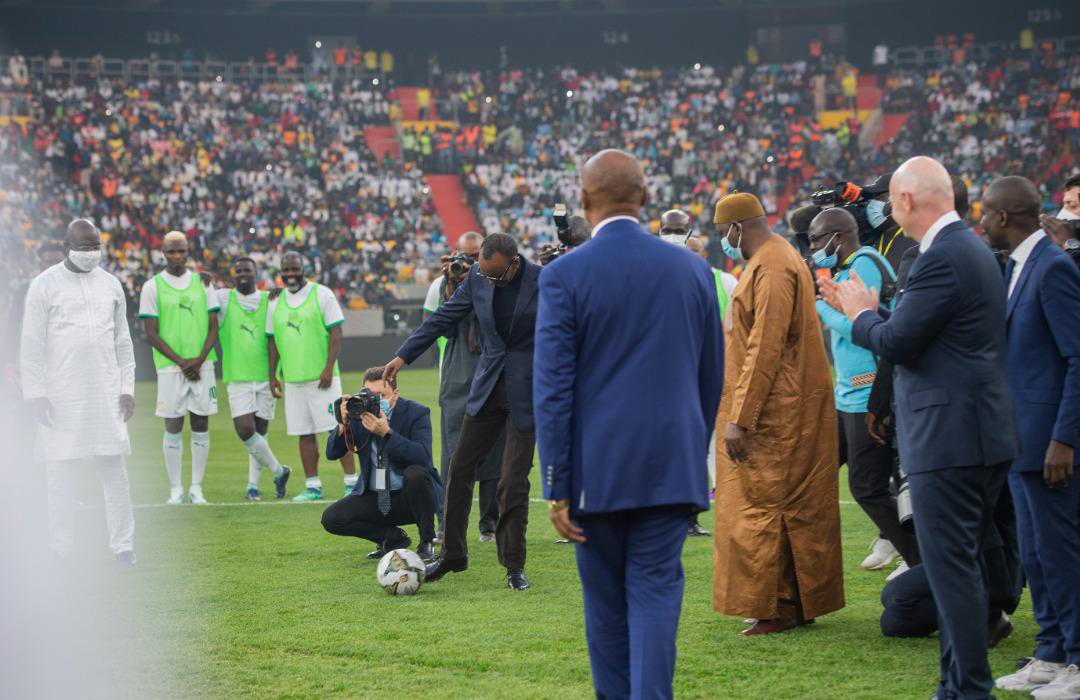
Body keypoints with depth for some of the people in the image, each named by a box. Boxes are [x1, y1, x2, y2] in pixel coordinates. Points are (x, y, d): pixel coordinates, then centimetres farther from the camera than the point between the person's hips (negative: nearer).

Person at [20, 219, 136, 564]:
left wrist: (127, 387, 7)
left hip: (105, 394, 3)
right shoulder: (45, 285, -1)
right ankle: (61, 551, 8)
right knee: (61, 474, 1)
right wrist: (35, 393, -8)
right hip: (61, 398, -3)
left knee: (114, 470, 0)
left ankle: (123, 546, 3)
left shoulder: (111, 284, 11)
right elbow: (32, 344, -2)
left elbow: (122, 341, 14)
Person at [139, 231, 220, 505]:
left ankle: (197, 487, 9)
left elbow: (213, 327, 7)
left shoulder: (202, 284, 8)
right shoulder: (152, 287, 0)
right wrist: (181, 362, -10)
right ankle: (175, 489, 6)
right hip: (170, 367, -2)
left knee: (201, 426, 3)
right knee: (173, 428, -1)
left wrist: (199, 359, -9)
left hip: (202, 366, 2)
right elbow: (152, 334, -2)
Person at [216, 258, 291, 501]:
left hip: (266, 377, 1)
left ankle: (253, 485, 16)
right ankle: (278, 471, 5)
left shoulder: (269, 300, 6)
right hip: (237, 378, -1)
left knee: (260, 430, 5)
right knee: (244, 429, -13)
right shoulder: (223, 298, 3)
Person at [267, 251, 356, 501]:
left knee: (337, 428, -6)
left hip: (321, 377, -5)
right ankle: (312, 486, 9)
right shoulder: (275, 303, 12)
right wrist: (273, 376, 11)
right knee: (305, 434, 5)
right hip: (292, 378, 5)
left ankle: (352, 481, 0)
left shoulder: (321, 295, -3)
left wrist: (328, 368, -15)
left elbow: (336, 333, -7)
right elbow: (273, 342, 17)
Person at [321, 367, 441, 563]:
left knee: (416, 473, -36)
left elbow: (422, 456, -28)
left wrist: (387, 433, -38)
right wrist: (344, 424, -24)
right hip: (374, 498, 4)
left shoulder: (416, 413, -12)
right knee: (331, 518, -15)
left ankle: (427, 543, -14)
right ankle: (393, 538, 5)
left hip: (410, 496, -4)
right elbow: (332, 453, -5)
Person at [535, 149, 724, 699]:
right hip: (672, 466, 2)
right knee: (656, 591, 2)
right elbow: (711, 378, 10)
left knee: (605, 601, 10)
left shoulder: (565, 275, -7)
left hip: (599, 468, -2)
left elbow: (553, 389, -8)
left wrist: (556, 487, -5)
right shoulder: (690, 268, 4)